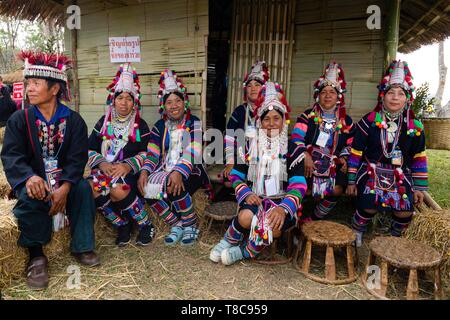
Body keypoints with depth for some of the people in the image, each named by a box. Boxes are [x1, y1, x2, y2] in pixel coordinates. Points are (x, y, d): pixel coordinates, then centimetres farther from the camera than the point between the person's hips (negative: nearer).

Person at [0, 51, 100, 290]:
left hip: (64, 180, 0)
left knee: (83, 188, -28)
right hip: (32, 180, 0)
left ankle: (82, 246, -13)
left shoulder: (74, 120, -3)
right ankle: (36, 256, -16)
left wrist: (64, 187, -29)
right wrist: (30, 178, -36)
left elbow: (77, 158, -12)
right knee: (30, 197, -32)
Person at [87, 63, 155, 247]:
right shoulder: (104, 122, 15)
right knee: (92, 189, -29)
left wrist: (128, 165, -20)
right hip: (104, 168, 3)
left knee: (119, 191, -34)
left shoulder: (140, 125, 8)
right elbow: (90, 149, 9)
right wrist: (101, 163, -12)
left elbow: (146, 153, -2)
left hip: (128, 171, -3)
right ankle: (122, 225, -7)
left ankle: (146, 226, -10)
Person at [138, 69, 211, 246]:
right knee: (147, 188, -23)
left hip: (190, 172, -4)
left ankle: (191, 226, -8)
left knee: (174, 186, -35)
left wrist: (179, 172, -33)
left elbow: (193, 153, -16)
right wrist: (144, 172, -15)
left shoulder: (194, 123, -1)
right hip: (164, 170, 5)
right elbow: (152, 153, 6)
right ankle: (176, 225, -2)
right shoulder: (160, 126, 13)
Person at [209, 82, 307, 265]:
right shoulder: (251, 146, 8)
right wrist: (246, 194, -11)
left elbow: (298, 185, -6)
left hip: (282, 202, 0)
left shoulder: (291, 148, 1)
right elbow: (236, 175, 10)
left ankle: (244, 252, -1)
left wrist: (283, 208, -24)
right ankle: (228, 242, 2)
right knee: (246, 217, -33)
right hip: (256, 199, 1)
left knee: (272, 228, -33)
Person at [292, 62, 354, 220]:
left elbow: (350, 144, 20)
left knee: (337, 190, -16)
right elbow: (297, 137, -4)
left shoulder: (346, 121, 14)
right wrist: (305, 156, -19)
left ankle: (315, 219, 6)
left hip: (332, 165, 3)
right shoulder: (308, 116, 7)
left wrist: (343, 157, 0)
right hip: (307, 161, -2)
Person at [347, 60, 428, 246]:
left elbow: (419, 158, 8)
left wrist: (419, 187, 7)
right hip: (371, 175, -3)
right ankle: (356, 234, 14)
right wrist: (352, 181, -2)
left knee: (406, 213, -8)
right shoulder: (369, 121, -6)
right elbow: (356, 153, -2)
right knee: (368, 208, -18)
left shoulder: (414, 126, 2)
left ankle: (395, 235, 27)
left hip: (400, 179, 3)